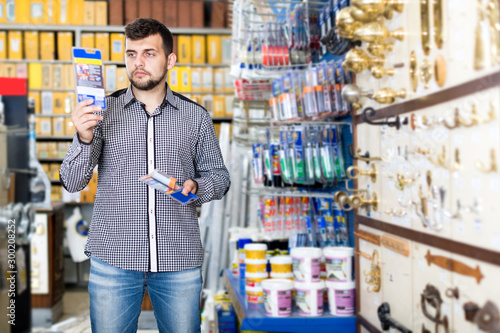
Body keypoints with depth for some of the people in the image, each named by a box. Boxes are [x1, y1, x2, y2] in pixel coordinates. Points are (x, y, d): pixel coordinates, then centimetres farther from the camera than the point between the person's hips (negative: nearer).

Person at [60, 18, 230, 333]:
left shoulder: (196, 116, 5)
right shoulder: (102, 112, 2)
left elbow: (219, 176, 12)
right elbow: (72, 183, -2)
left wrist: (196, 187, -11)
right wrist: (84, 139, -20)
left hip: (179, 261, 1)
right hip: (114, 260, 0)